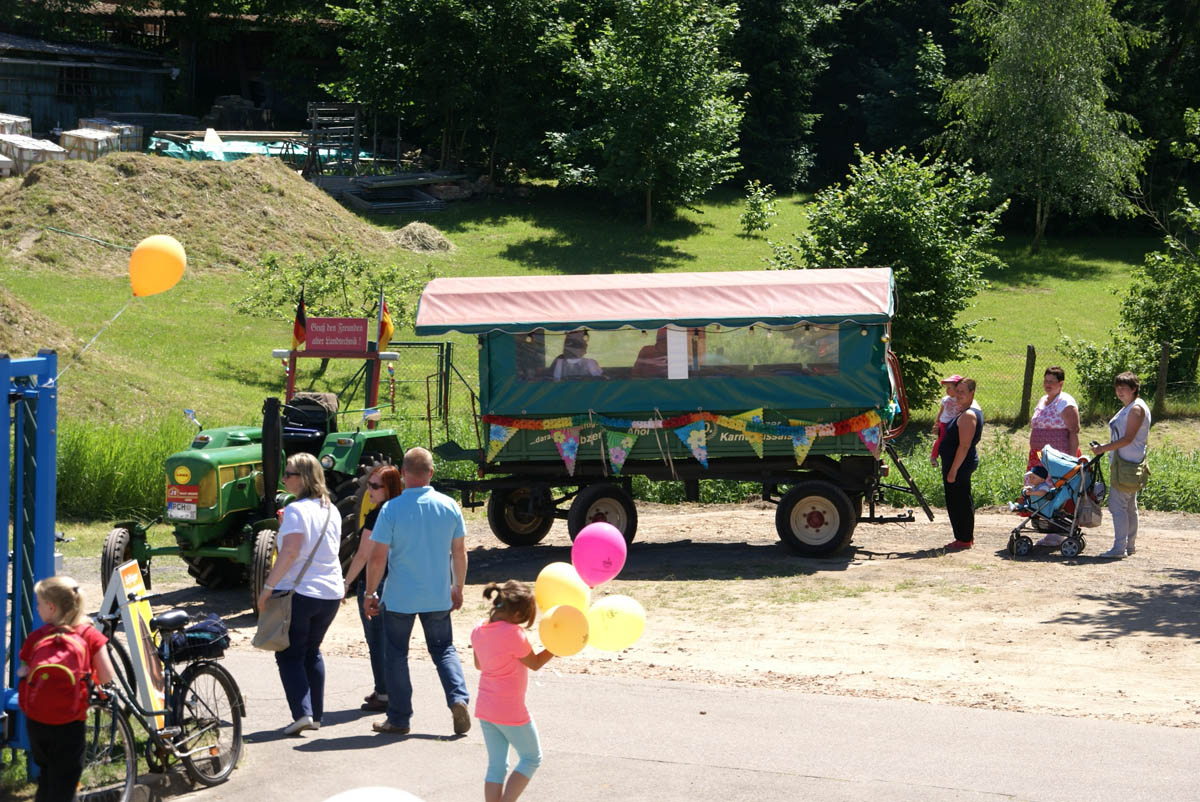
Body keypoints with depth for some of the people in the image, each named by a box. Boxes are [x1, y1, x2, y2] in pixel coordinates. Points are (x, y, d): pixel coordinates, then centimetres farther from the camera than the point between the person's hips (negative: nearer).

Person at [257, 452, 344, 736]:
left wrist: (268, 587, -18)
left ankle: (302, 713, -11)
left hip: (298, 592, -7)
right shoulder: (331, 510, 10)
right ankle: (316, 715, 18)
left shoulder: (296, 510, -14)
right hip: (330, 592, 7)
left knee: (289, 655, 2)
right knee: (312, 652, 19)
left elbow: (290, 552, -22)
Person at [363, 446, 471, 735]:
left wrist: (370, 593, -1)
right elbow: (459, 553, 4)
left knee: (396, 655, 11)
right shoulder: (449, 506, -3)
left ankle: (399, 718, 15)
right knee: (443, 648, 17)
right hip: (438, 596, 3)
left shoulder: (392, 509, -14)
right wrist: (458, 587, 17)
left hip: (399, 597, -3)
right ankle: (459, 698, -3)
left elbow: (377, 557, -12)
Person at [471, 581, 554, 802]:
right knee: (532, 758, 12)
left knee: (496, 765, 14)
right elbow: (535, 663, -8)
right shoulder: (513, 634, -21)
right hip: (510, 711, -7)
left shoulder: (478, 630, 1)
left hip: (485, 709, 7)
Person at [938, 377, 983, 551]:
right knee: (963, 501, 17)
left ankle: (964, 539, 1)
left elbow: (964, 446, -24)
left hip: (960, 464, -11)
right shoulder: (974, 409, 13)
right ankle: (967, 537, 25)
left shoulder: (968, 415, -20)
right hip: (965, 464, 11)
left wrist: (953, 470, -23)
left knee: (957, 501, -5)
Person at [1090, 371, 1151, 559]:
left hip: (1127, 464, -11)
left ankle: (1119, 548, -18)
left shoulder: (1137, 408, -12)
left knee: (1118, 504, -15)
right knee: (1129, 506, 15)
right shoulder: (1127, 408, 20)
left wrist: (1102, 448, -18)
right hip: (1124, 463, 11)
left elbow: (1128, 439, -19)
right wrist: (1104, 448, 17)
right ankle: (1130, 545, 21)